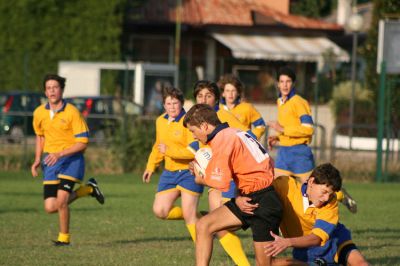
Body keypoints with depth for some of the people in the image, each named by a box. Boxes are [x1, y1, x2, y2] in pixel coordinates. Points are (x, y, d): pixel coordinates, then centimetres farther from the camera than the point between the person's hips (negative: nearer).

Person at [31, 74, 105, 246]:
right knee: (50, 208, -2)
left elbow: (83, 142, -14)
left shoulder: (72, 112, -13)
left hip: (71, 159, -5)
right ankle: (88, 189, 21)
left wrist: (60, 154, -24)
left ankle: (64, 237, 3)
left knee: (61, 199, -21)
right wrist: (38, 159, 9)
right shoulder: (39, 113, 3)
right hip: (50, 161, 5)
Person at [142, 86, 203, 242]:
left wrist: (169, 150, -24)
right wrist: (150, 167, 22)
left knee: (189, 216, -9)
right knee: (159, 211, -2)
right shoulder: (160, 121, 10)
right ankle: (194, 217, 20)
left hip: (189, 172, -7)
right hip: (169, 172, 7)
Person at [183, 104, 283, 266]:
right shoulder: (231, 134, 13)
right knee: (203, 226, 1)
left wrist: (202, 179, 1)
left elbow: (221, 184, -19)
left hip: (263, 202, -10)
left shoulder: (223, 140, -16)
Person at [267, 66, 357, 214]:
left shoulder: (298, 102, -14)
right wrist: (277, 137, 10)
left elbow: (308, 129, -22)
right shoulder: (280, 102, 13)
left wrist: (283, 130, -21)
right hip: (283, 151, 8)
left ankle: (341, 195, 23)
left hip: (299, 152, -8)